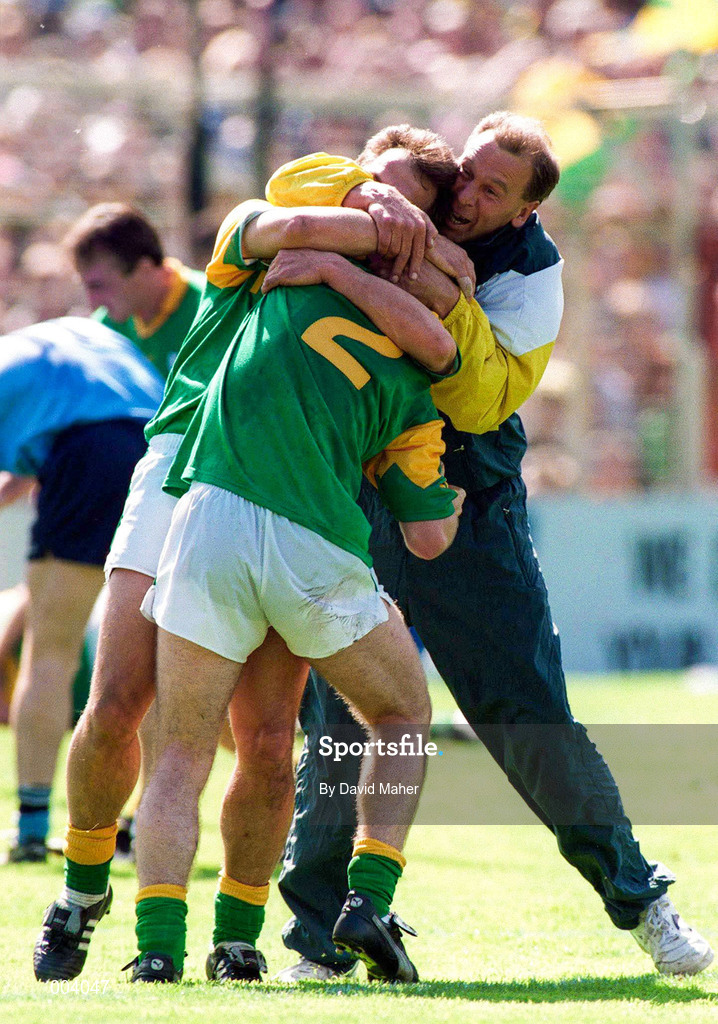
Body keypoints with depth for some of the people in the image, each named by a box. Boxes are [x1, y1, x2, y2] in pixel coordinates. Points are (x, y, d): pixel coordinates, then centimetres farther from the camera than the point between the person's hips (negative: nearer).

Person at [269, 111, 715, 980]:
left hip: (466, 510, -2)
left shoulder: (531, 273, -8)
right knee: (337, 720, -3)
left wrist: (447, 312, -31)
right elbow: (289, 185, -4)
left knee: (530, 718, -3)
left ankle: (635, 894, 12)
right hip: (352, 505, 2)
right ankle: (319, 938, 4)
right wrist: (360, 190, -22)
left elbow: (480, 402, -17)